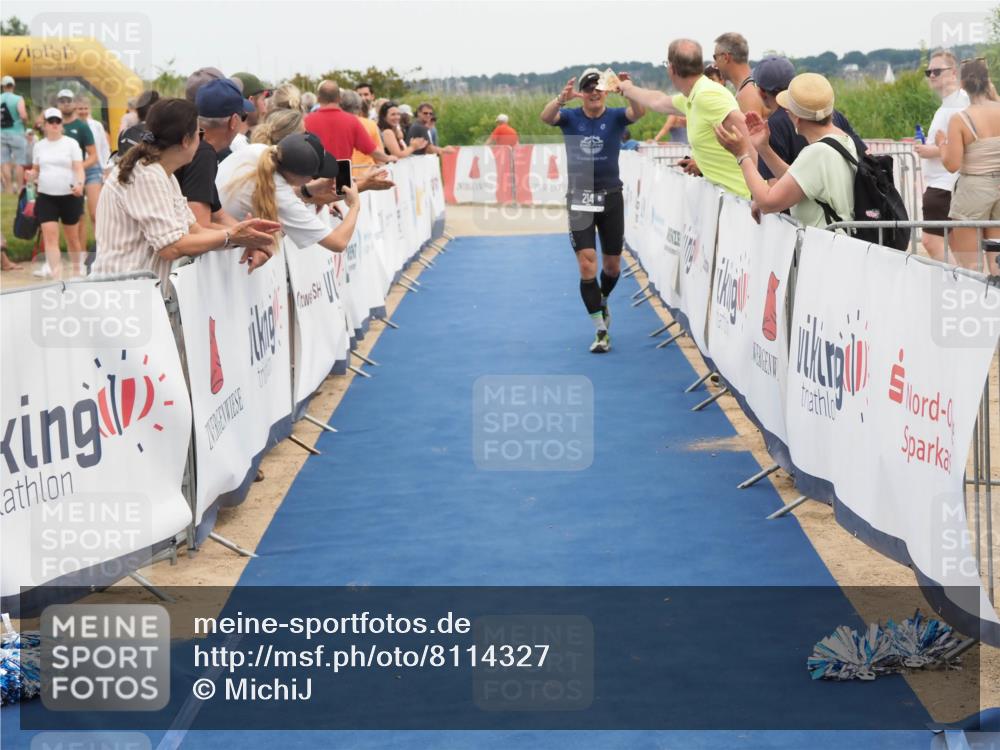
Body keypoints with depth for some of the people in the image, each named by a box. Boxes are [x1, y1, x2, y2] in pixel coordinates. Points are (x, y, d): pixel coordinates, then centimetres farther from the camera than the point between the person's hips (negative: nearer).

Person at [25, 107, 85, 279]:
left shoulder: (71, 143, -1)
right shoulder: (39, 146, 9)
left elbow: (79, 168, -8)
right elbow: (36, 171, 18)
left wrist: (79, 184, -27)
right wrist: (31, 175, -6)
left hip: (69, 196, -2)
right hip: (46, 197, 2)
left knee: (72, 237, 11)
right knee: (50, 236, -11)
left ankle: (77, 271, 29)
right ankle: (57, 276, -15)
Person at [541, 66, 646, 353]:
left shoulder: (616, 116, -3)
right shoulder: (570, 117, -3)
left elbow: (638, 111, -25)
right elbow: (546, 117, -24)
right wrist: (561, 98, -46)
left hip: (611, 197, 1)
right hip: (580, 199, -1)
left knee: (612, 266, 12)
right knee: (587, 266, -10)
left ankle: (602, 302, 45)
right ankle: (601, 331, -4)